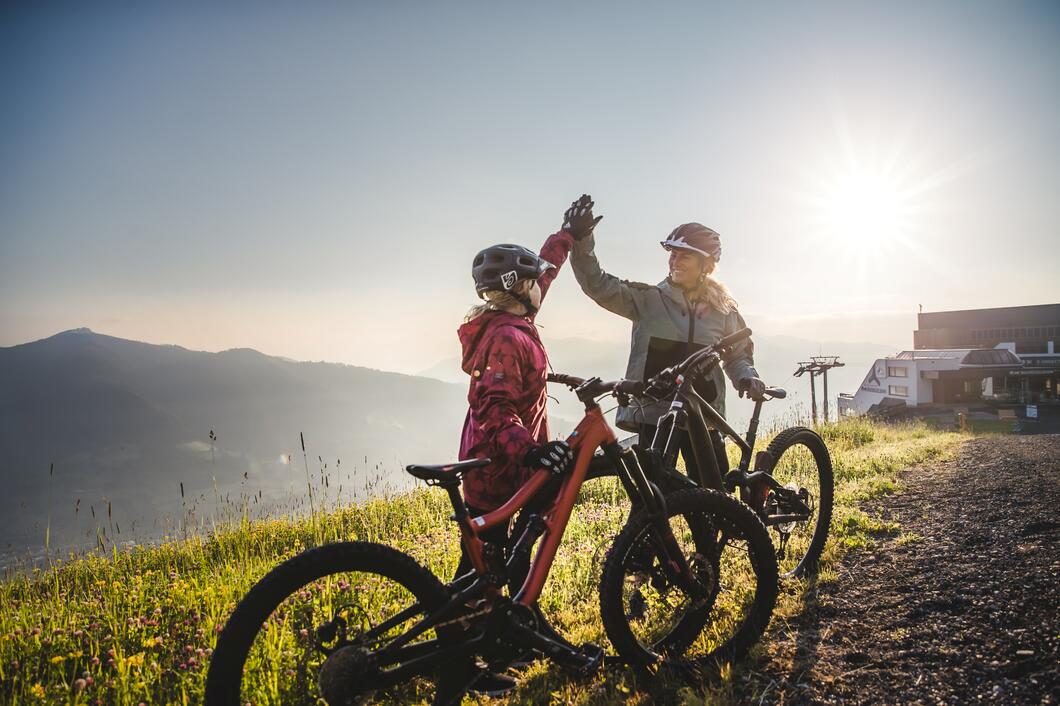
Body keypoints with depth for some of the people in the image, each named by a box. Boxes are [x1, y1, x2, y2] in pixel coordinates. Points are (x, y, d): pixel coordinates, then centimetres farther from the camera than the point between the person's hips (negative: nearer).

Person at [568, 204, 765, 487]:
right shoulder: (648, 298, -1)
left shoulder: (723, 310, 5)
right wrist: (582, 240, -23)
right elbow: (598, 285, -10)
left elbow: (738, 355, 17)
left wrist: (748, 377, -5)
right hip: (654, 415, -2)